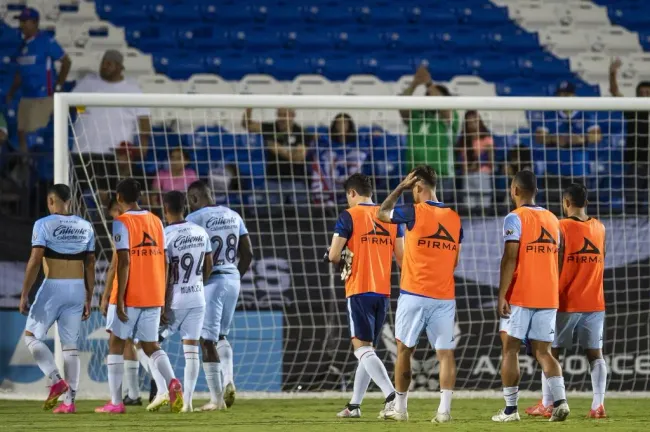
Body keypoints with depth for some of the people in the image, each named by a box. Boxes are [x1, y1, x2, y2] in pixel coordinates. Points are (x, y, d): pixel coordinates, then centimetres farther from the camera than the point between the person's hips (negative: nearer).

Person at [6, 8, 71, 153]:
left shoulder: (47, 41, -10)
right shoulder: (23, 44, 13)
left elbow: (66, 62, -8)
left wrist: (58, 86, -11)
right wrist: (12, 91, 10)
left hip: (44, 96, -8)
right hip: (26, 96, 8)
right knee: (22, 132, 6)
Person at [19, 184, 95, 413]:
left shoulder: (44, 225, -7)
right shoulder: (85, 227, 9)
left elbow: (35, 261, -12)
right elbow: (90, 265, 10)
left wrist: (24, 295, -8)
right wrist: (88, 299, 16)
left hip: (53, 287, -5)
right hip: (77, 289, 5)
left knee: (31, 336, 9)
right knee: (70, 345, 8)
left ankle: (56, 380, -10)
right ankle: (69, 400, 3)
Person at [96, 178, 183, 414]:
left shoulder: (122, 223, -9)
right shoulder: (156, 222, 10)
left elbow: (124, 262, -16)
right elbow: (163, 262, 10)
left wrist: (120, 299, -16)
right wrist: (162, 298, 16)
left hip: (129, 296, -5)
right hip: (154, 296, 6)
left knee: (116, 344, 6)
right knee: (151, 345, 11)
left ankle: (116, 402, 2)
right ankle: (172, 384, -15)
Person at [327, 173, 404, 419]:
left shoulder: (349, 216, -5)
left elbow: (333, 256, -9)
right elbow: (402, 258, 7)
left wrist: (340, 260, 13)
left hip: (359, 290, -6)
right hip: (383, 291, 6)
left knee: (362, 348, -9)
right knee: (368, 349, 14)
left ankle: (392, 395, -28)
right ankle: (354, 405, 19)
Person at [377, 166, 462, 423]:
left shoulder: (414, 212, -8)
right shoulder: (454, 218, 7)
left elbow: (381, 214, 10)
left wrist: (400, 188, 14)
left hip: (414, 295, -3)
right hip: (444, 296, 3)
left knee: (404, 350, 9)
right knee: (445, 353, 0)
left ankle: (400, 408, 15)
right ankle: (444, 409, -10)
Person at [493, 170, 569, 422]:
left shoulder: (515, 218, -8)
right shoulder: (552, 220, 13)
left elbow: (510, 259, -15)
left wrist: (501, 295, -15)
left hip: (520, 297, -5)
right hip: (548, 297, 5)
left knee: (510, 350, 5)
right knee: (542, 352, 7)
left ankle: (510, 409, 4)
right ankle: (560, 400, -14)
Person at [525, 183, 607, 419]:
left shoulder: (561, 228, -9)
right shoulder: (599, 228, 7)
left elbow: (556, 266, -12)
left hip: (566, 303, -4)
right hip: (594, 302, 4)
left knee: (551, 351, 6)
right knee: (595, 353, 3)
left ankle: (547, 404, 6)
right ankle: (598, 405, -7)